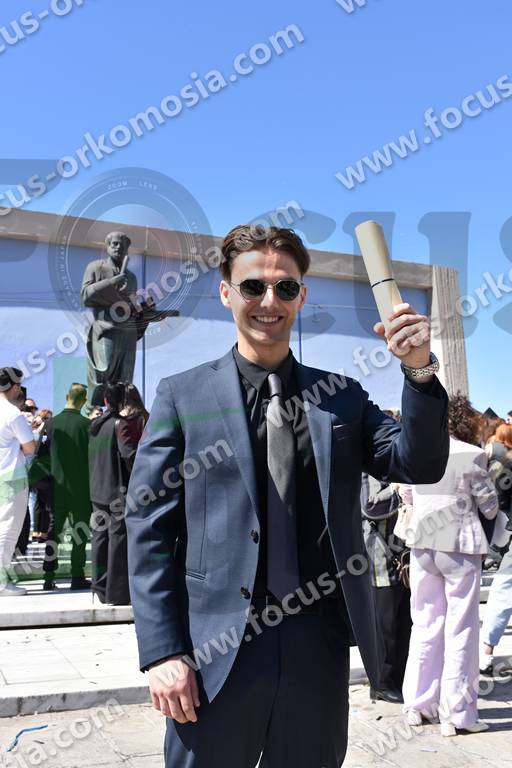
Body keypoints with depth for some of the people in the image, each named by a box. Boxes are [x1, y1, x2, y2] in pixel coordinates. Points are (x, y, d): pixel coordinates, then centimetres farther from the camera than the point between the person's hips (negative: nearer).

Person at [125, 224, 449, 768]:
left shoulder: (343, 397, 7)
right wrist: (163, 652, -9)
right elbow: (149, 529, -3)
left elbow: (420, 466, -1)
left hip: (320, 643, 3)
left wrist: (419, 370, -15)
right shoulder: (182, 396, -1)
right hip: (219, 647, -2)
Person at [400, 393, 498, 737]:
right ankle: (457, 714, 9)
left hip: (422, 544, 4)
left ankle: (418, 704, 22)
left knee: (425, 625, 14)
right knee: (460, 630, 4)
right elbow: (490, 507, -2)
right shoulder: (472, 455, -10)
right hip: (461, 546, -4)